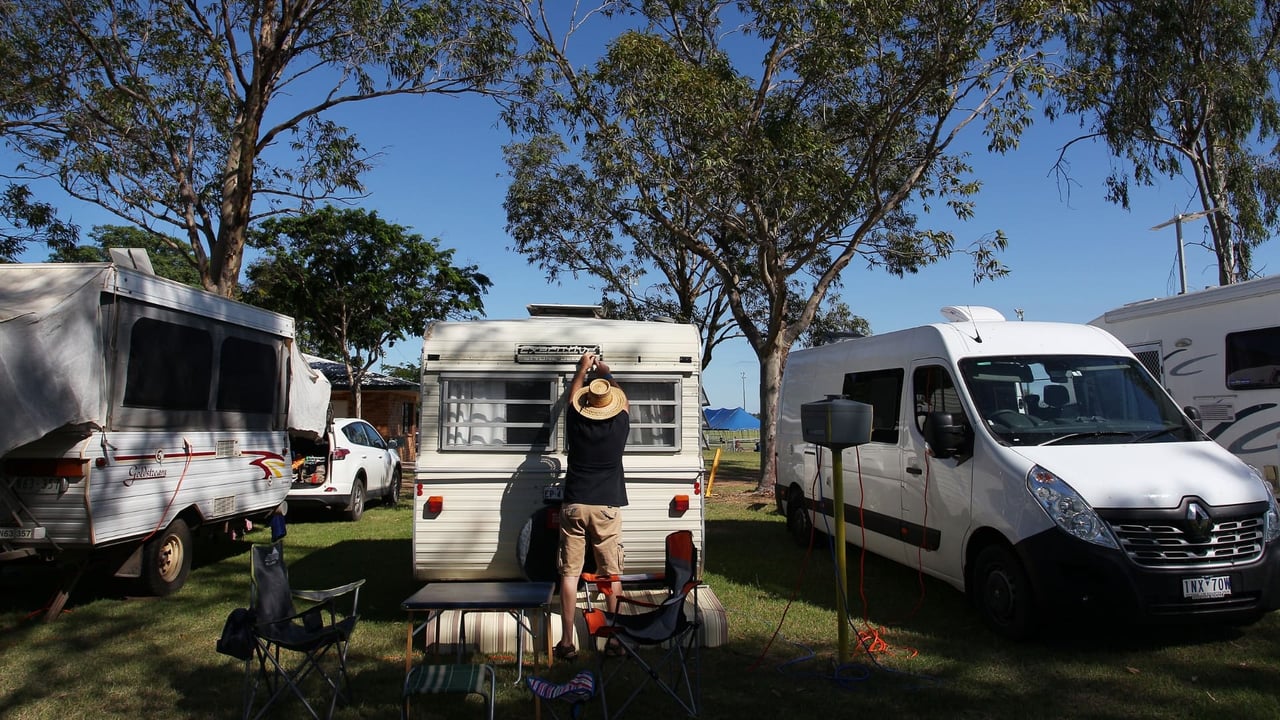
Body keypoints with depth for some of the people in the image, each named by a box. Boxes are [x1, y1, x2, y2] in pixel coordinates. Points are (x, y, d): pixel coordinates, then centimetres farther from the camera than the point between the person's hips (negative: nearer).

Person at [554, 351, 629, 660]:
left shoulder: (576, 421, -1)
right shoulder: (620, 424, -3)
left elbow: (572, 395, 20)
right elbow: (624, 401, 19)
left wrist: (583, 368, 35)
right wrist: (606, 374, 33)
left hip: (574, 506, 1)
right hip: (607, 507, -1)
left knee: (569, 573, 4)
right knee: (611, 574, 6)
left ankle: (567, 642, 6)